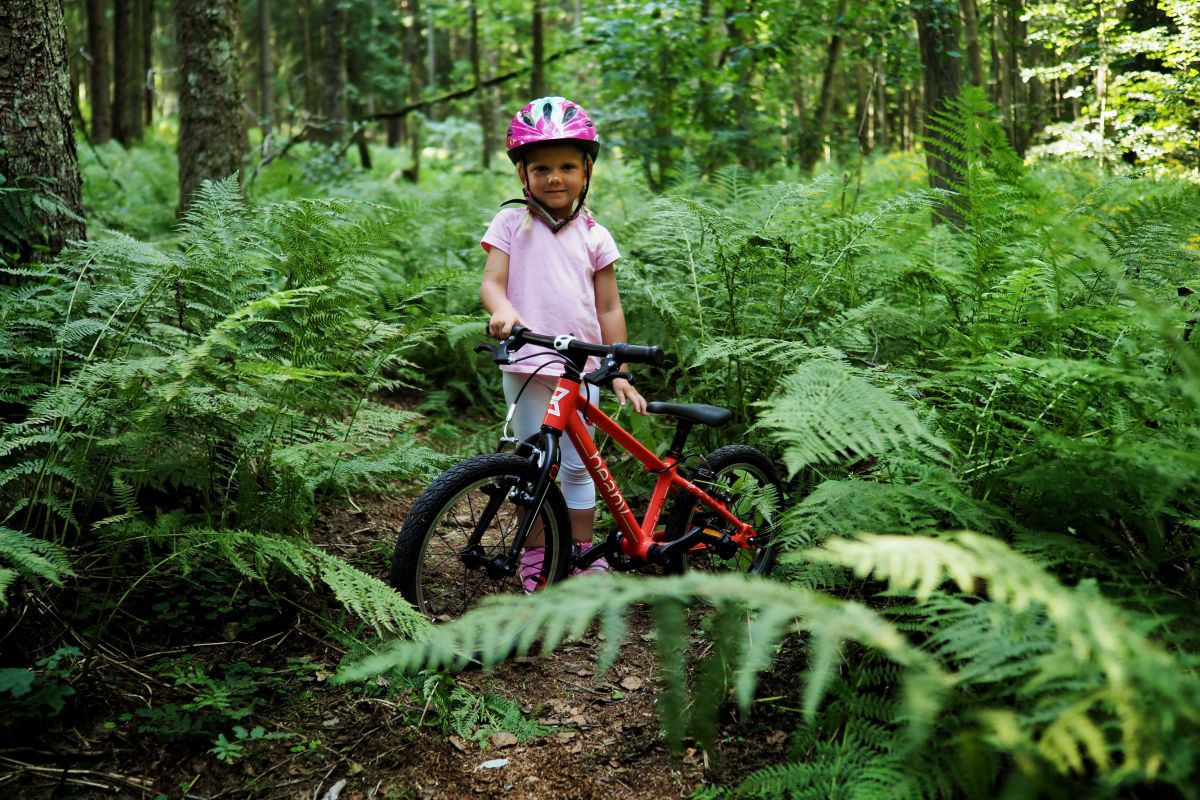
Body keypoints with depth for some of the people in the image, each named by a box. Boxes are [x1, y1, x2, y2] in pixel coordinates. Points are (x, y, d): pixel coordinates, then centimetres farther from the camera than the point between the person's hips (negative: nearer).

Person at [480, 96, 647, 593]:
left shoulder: (594, 236, 7)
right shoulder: (513, 223, 1)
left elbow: (609, 309, 8)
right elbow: (492, 280, -8)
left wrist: (620, 375, 4)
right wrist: (502, 310, -31)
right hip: (528, 362, -2)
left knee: (578, 466, 10)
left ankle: (583, 551, 24)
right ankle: (534, 554, 18)